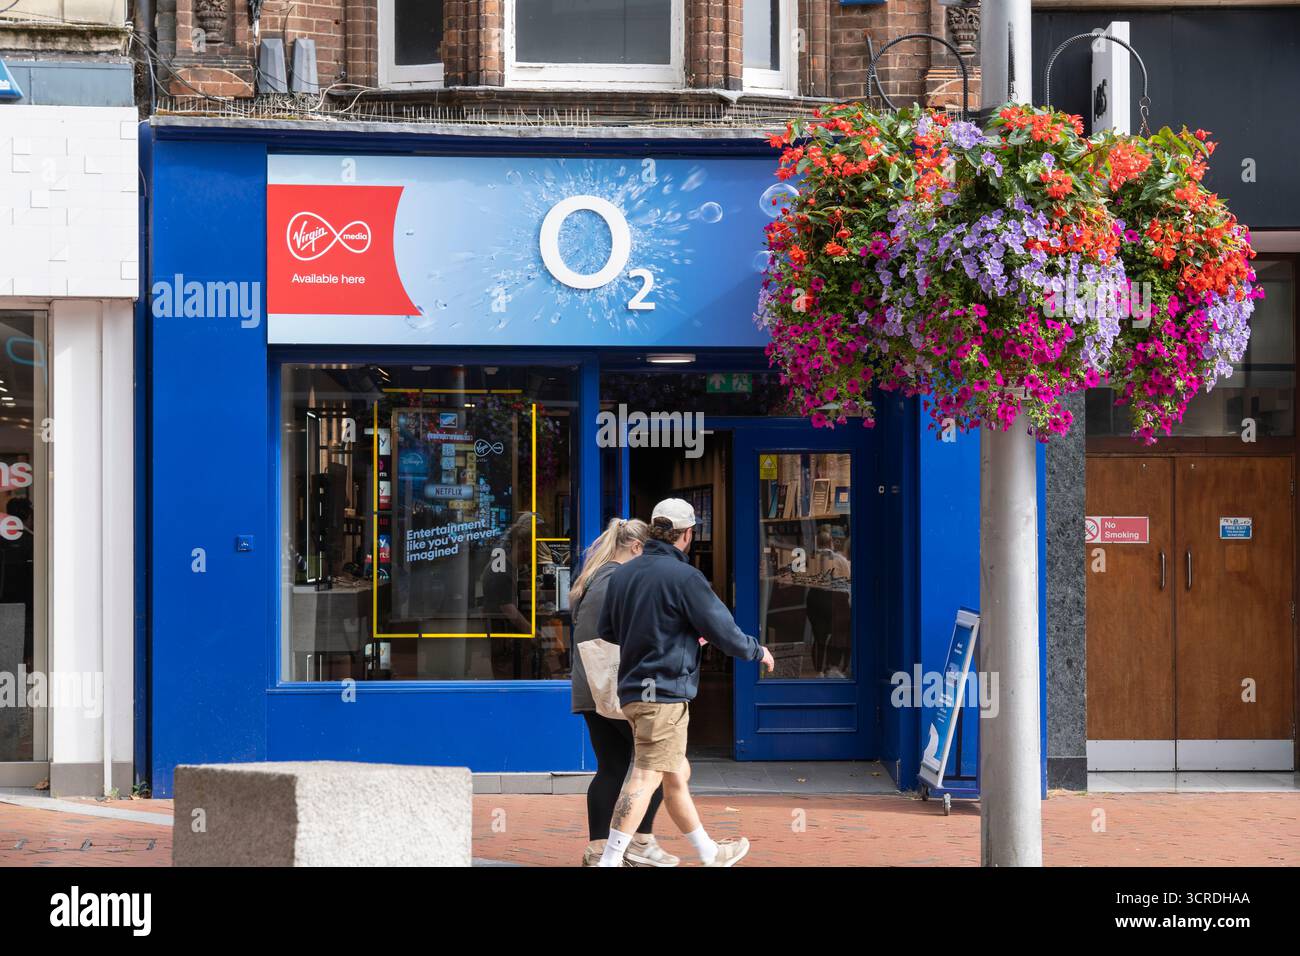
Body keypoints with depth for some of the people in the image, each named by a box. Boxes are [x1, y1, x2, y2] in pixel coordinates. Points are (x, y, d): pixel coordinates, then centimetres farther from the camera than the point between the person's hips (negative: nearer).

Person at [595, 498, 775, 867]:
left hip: (632, 690, 8)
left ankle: (710, 853, 31)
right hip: (665, 691, -8)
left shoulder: (622, 573, 9)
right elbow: (723, 631, -10)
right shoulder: (684, 577, -13)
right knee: (646, 777, -10)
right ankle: (609, 861, -17)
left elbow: (607, 629, 20)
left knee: (677, 774, 18)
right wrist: (757, 651, 10)